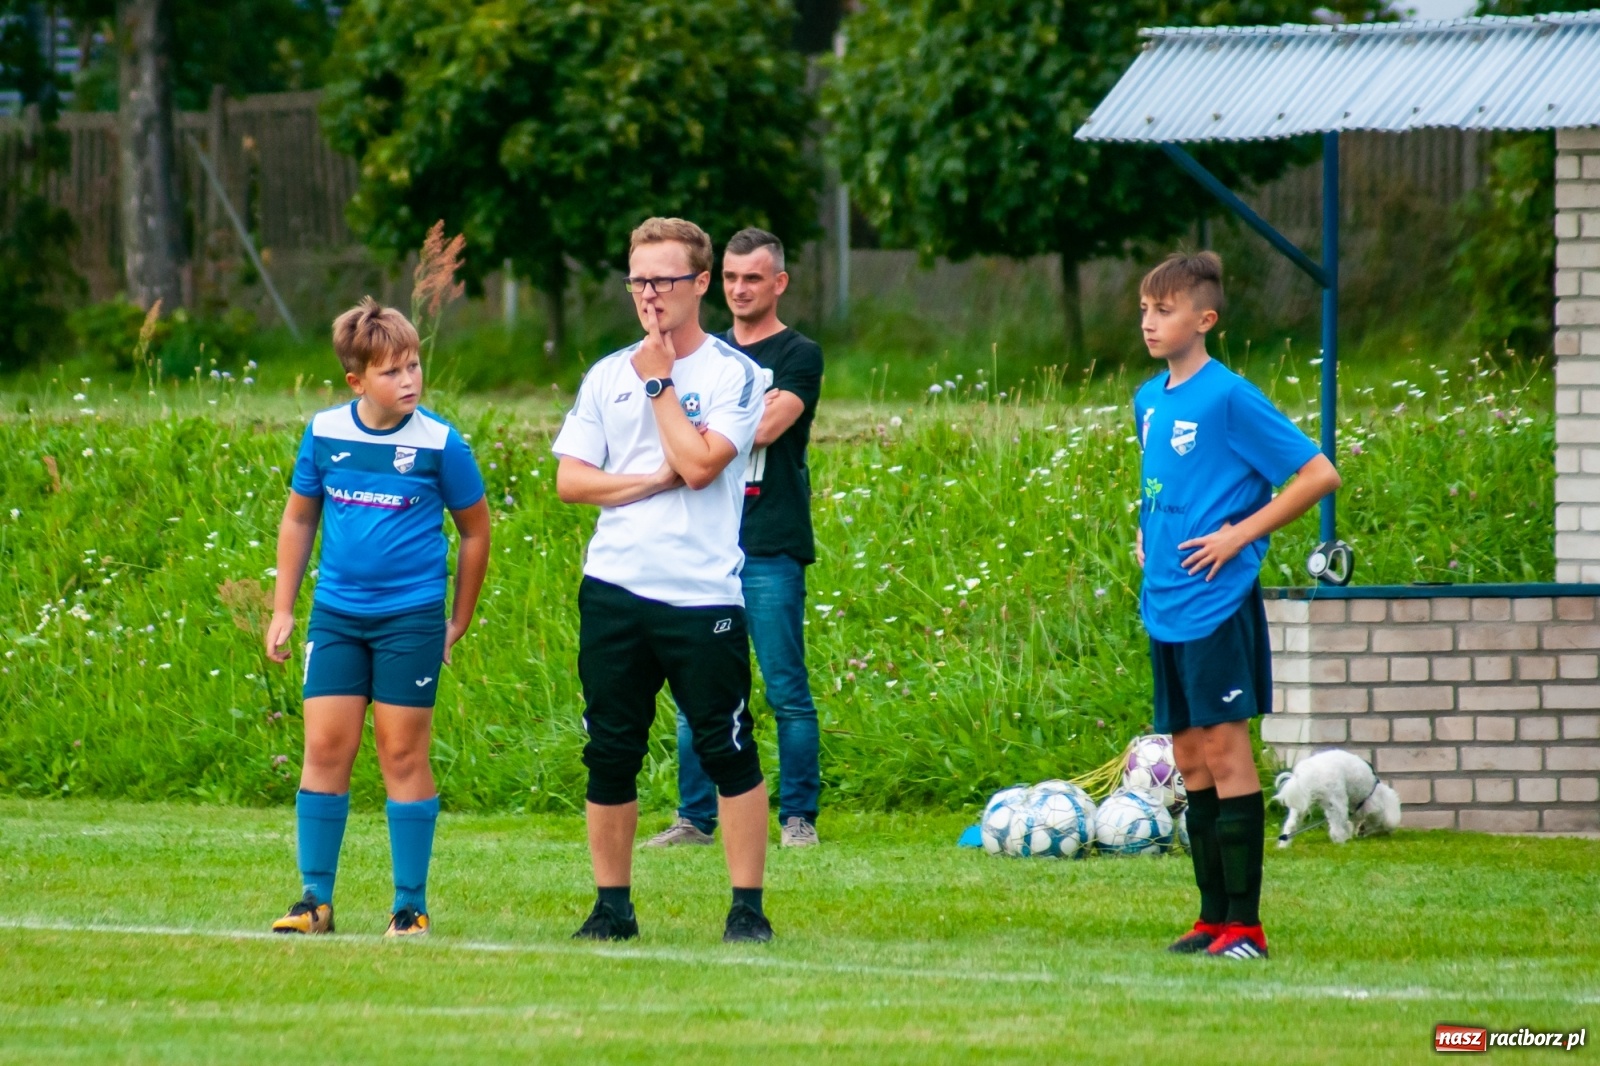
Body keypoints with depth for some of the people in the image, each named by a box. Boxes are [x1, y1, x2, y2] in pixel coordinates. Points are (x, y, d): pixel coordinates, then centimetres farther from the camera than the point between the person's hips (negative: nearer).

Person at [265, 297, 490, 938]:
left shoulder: (439, 444, -7)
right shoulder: (325, 433, 1)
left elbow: (475, 530, 5)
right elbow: (298, 519, 14)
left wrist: (457, 624, 7)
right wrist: (283, 610, 12)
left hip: (410, 619, -3)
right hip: (336, 614, 3)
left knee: (404, 756, 0)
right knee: (325, 750, 1)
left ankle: (411, 905, 8)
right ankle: (315, 901, 8)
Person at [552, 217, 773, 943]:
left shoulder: (734, 373, -1)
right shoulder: (607, 377, 12)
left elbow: (700, 463, -14)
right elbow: (569, 479, 5)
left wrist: (660, 382, -5)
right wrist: (655, 480, -7)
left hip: (703, 592, -4)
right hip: (614, 590, 4)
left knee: (728, 751, -3)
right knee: (610, 754, 5)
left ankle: (747, 907, 2)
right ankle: (612, 905, 14)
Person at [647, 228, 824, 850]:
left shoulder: (798, 356, 1)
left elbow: (765, 429, -12)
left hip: (772, 550, -5)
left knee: (786, 691, -4)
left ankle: (798, 817, 2)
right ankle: (696, 818, 10)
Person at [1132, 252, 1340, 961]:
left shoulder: (1229, 398, -12)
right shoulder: (1149, 400, 11)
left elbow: (1319, 475, -13)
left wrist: (1239, 534, -15)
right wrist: (1145, 533, 13)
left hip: (1216, 603, -8)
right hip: (1165, 605, 8)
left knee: (1224, 750, -7)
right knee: (1190, 757, 10)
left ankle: (1245, 923, -5)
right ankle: (1214, 917, 15)